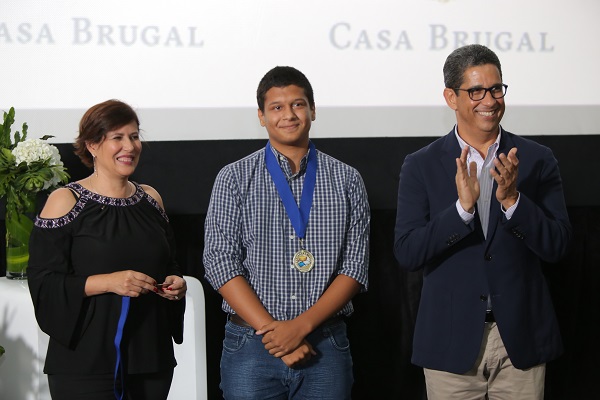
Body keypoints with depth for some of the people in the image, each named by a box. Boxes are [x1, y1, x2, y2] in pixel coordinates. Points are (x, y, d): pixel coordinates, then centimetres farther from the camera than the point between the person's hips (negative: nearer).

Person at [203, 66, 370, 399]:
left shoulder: (347, 180, 6)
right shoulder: (235, 179, 4)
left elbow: (355, 267, 0)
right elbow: (221, 263, -4)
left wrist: (301, 326, -12)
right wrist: (272, 330, -12)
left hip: (325, 346, 1)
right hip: (251, 347, -1)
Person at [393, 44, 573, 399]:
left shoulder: (537, 160, 3)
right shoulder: (421, 166, 1)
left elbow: (558, 247, -2)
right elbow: (407, 253, -7)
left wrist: (512, 200, -17)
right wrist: (462, 207, -20)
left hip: (522, 340, 1)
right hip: (451, 342, -1)